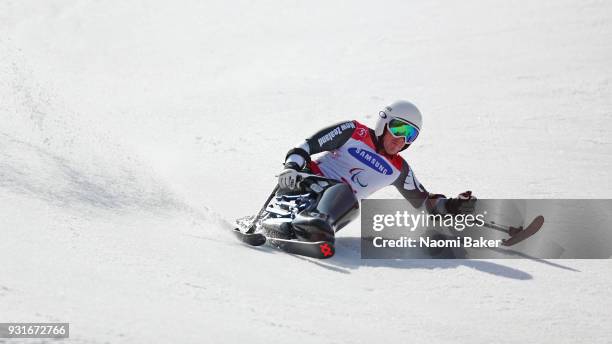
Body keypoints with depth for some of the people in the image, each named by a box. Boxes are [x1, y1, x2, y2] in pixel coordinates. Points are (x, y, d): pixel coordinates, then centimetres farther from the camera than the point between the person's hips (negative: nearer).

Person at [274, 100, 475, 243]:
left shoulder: (398, 169, 17)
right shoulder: (355, 132, 4)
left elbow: (423, 200, 23)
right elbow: (308, 145, -1)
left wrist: (452, 206, 5)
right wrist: (291, 167, -19)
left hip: (340, 201, 2)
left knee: (346, 195, -35)